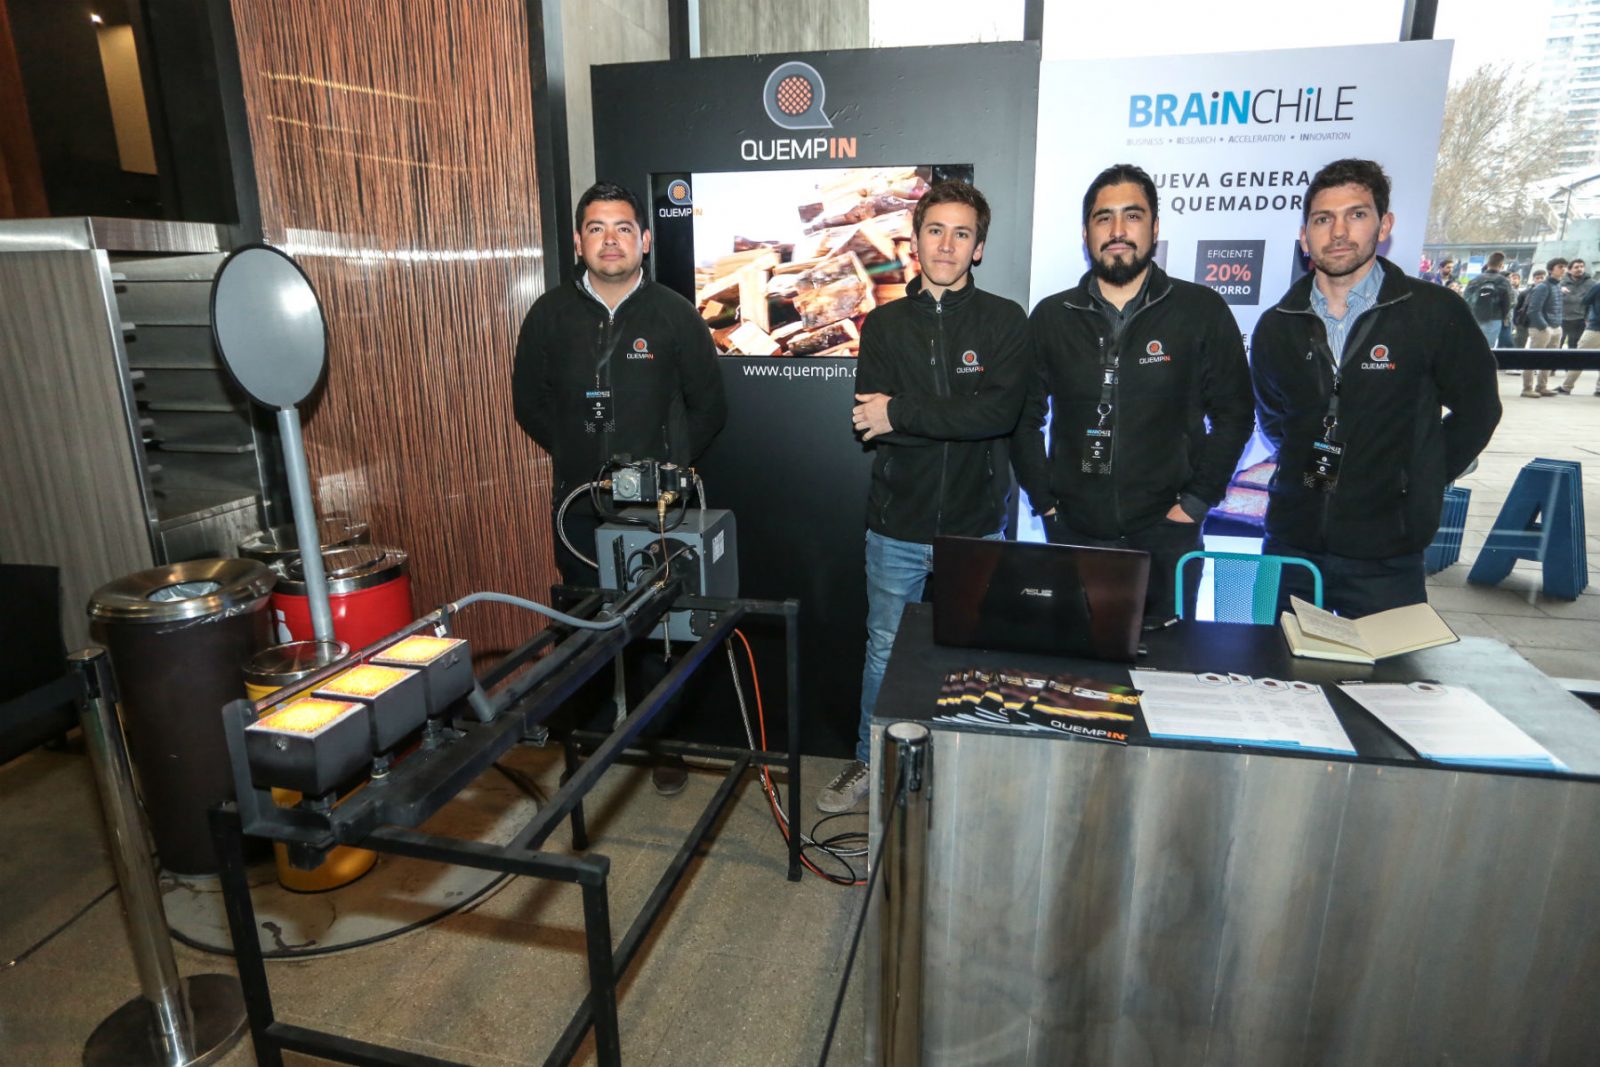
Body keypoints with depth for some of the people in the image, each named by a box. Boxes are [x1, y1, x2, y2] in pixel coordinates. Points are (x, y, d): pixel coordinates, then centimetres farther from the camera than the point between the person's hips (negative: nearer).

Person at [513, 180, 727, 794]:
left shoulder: (675, 314, 0)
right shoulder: (551, 314, 4)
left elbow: (708, 408, 5)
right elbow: (529, 403, 12)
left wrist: (666, 465, 0)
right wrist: (576, 456, 6)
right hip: (577, 505, 2)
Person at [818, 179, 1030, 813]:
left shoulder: (1004, 321, -1)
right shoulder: (884, 324, 5)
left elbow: (1000, 411, -18)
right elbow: (868, 419, -8)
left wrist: (902, 414, -18)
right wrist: (955, 418, -17)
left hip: (976, 525, -1)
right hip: (898, 523, 2)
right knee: (884, 652, 15)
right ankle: (870, 763, 34)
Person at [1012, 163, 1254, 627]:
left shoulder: (1202, 311, -1)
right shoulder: (1051, 316, 4)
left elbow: (1233, 415, 2)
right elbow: (1025, 418, 7)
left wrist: (1196, 501, -5)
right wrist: (1044, 499, 0)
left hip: (1165, 536, -1)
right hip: (1073, 533, 2)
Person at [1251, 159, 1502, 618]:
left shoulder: (1434, 313, -6)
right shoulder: (1276, 326, 4)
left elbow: (1476, 408, 5)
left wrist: (1418, 486, 2)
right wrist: (1308, 470, 11)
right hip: (1289, 546, 3)